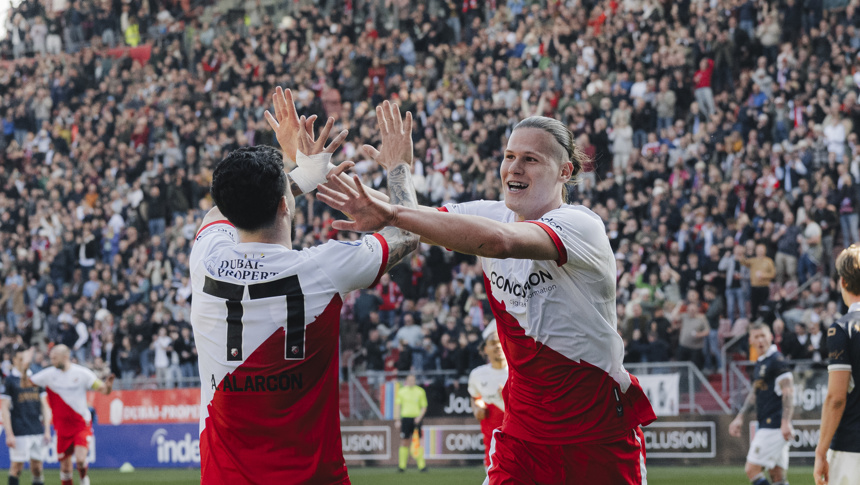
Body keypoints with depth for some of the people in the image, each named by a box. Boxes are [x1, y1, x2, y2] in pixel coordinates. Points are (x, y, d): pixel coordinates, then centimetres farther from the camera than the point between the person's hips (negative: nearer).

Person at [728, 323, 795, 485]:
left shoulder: (776, 360, -10)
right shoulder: (760, 363, 19)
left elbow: (788, 392, -17)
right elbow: (755, 393, 30)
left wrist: (785, 422, -25)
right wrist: (740, 417, 28)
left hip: (774, 426, -9)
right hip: (765, 425, 9)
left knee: (752, 470, -11)